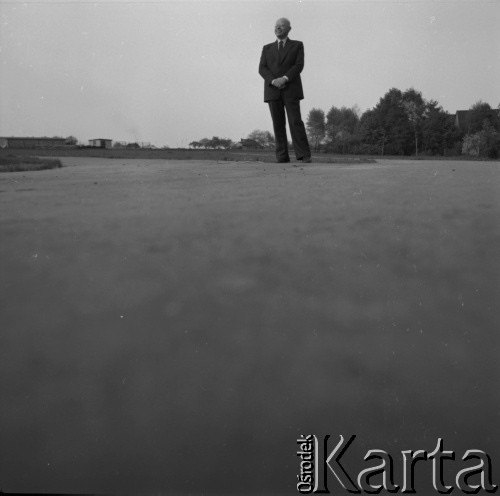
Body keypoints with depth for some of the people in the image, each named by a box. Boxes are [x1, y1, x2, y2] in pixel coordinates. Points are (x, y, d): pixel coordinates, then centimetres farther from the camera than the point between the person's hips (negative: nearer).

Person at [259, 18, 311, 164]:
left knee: (295, 121, -13)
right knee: (278, 123, -3)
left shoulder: (297, 45, 10)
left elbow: (299, 66, -4)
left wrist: (284, 79, -19)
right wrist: (273, 80, -16)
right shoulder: (267, 48, 16)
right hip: (272, 90, 2)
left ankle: (304, 155, -12)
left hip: (290, 89, -2)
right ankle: (282, 156, 0)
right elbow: (262, 69, 3)